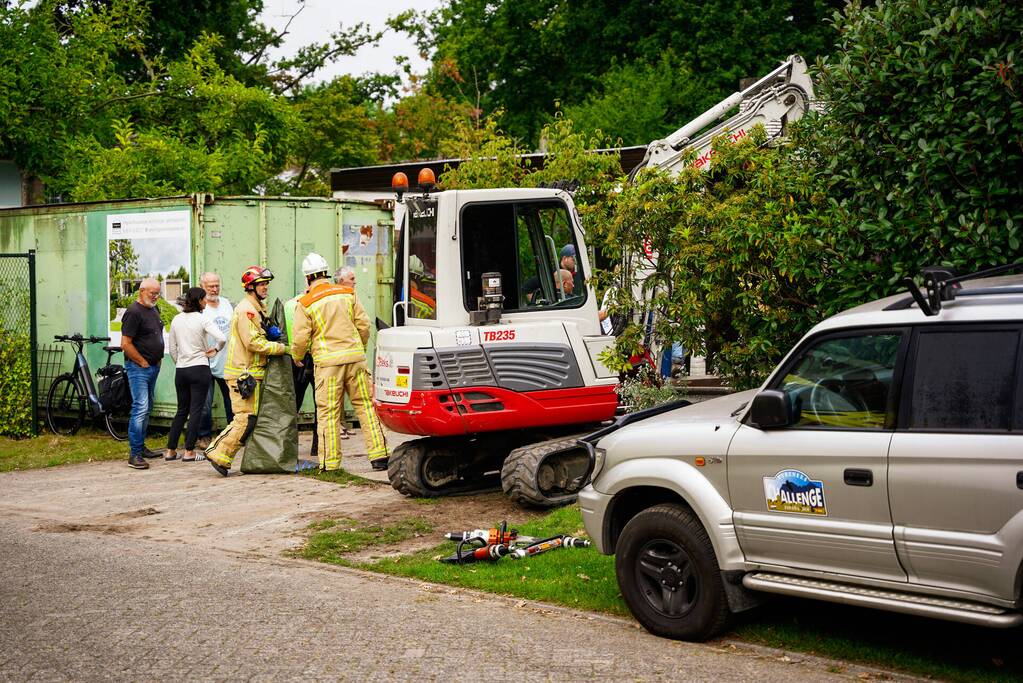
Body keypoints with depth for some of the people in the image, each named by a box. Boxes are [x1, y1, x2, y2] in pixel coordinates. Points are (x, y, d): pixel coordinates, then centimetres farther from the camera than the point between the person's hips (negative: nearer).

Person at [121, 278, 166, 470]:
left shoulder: (154, 310, 13)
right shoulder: (133, 312, -15)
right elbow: (126, 344, -19)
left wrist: (158, 359, 15)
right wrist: (143, 362, -13)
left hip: (153, 366, 9)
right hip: (138, 367, -9)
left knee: (147, 408, 14)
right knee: (140, 408, -13)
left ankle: (141, 447, 23)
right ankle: (134, 454, -12)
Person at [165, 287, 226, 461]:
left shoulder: (176, 320, 6)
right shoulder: (202, 319, -10)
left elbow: (172, 348, 11)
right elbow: (222, 338, -21)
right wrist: (215, 350, -2)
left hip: (180, 370, 5)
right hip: (199, 368, -5)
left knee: (182, 410, 15)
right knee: (196, 411, 1)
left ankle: (170, 450, 14)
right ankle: (189, 451, 0)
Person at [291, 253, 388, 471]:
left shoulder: (305, 304, -2)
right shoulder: (347, 294, 7)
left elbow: (301, 339, -2)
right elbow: (363, 325, 7)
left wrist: (297, 358, 18)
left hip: (328, 363, -3)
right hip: (355, 358, 3)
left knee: (328, 413, 2)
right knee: (365, 406, 7)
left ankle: (330, 463, 3)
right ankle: (379, 456, 5)